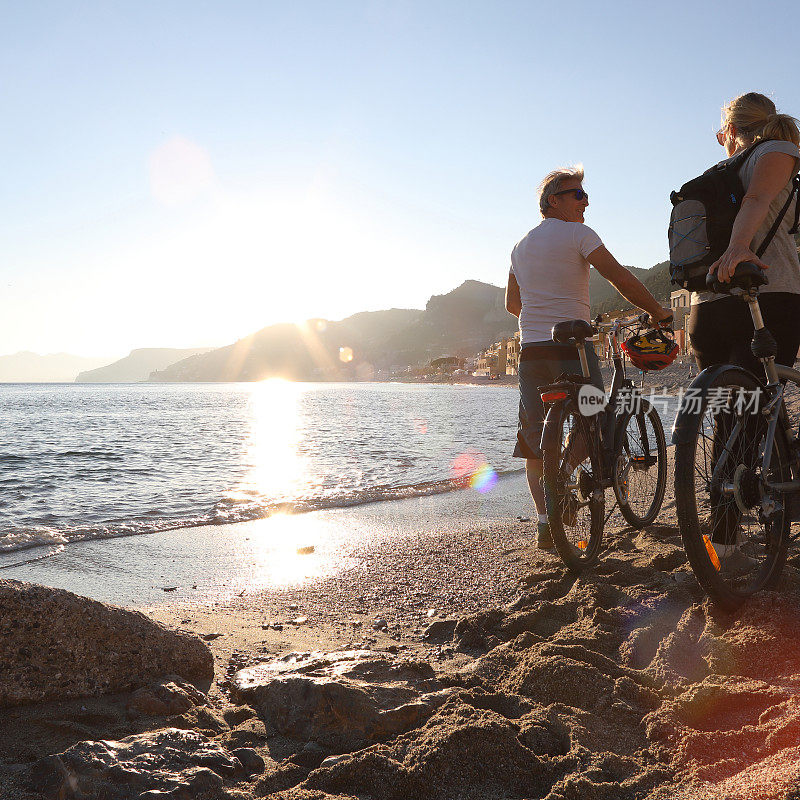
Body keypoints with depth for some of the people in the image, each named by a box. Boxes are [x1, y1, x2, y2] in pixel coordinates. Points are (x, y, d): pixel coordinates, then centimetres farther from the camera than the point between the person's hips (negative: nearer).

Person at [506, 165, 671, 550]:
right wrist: (657, 311, -3)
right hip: (572, 344, -6)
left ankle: (544, 519, 3)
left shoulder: (522, 246, 18)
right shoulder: (577, 233, -3)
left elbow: (512, 304, 23)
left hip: (531, 347, 6)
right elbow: (619, 276, -12)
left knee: (534, 438, 7)